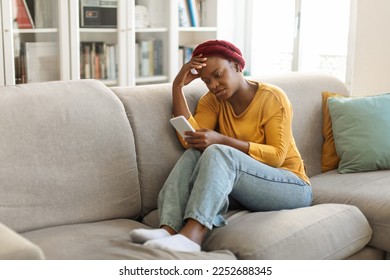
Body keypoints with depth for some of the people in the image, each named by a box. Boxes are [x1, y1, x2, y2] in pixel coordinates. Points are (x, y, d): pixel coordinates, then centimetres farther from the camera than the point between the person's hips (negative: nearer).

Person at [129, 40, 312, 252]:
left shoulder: (272, 98, -8)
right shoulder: (213, 101, 5)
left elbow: (277, 156, -17)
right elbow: (190, 140, -11)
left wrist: (221, 141, -27)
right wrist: (178, 86, -13)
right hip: (242, 187, 5)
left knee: (217, 154, -31)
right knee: (194, 154, -20)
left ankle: (192, 234, -51)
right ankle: (168, 229, -40)